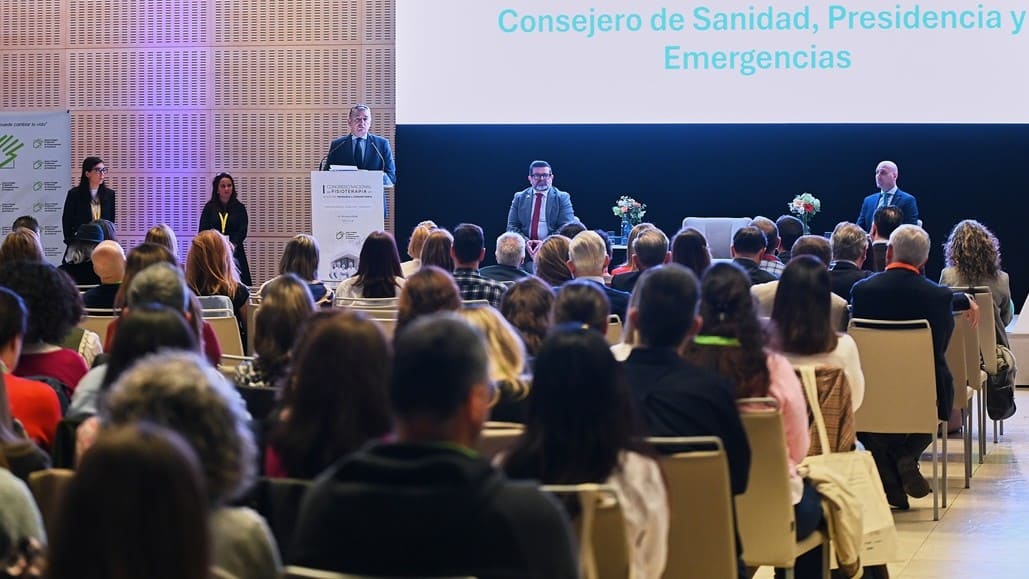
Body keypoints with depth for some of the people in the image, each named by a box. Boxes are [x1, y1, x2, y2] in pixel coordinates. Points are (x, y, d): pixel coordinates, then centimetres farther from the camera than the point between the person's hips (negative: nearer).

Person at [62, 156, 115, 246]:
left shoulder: (109, 194, 7)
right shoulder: (74, 194, -1)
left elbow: (111, 221, 12)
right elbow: (67, 222, 2)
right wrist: (70, 243, -3)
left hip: (104, 242, 2)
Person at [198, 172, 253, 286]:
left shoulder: (239, 207, 7)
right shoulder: (209, 207, 8)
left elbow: (242, 231, -3)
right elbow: (202, 230, 3)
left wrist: (233, 244, -22)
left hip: (234, 252, 0)